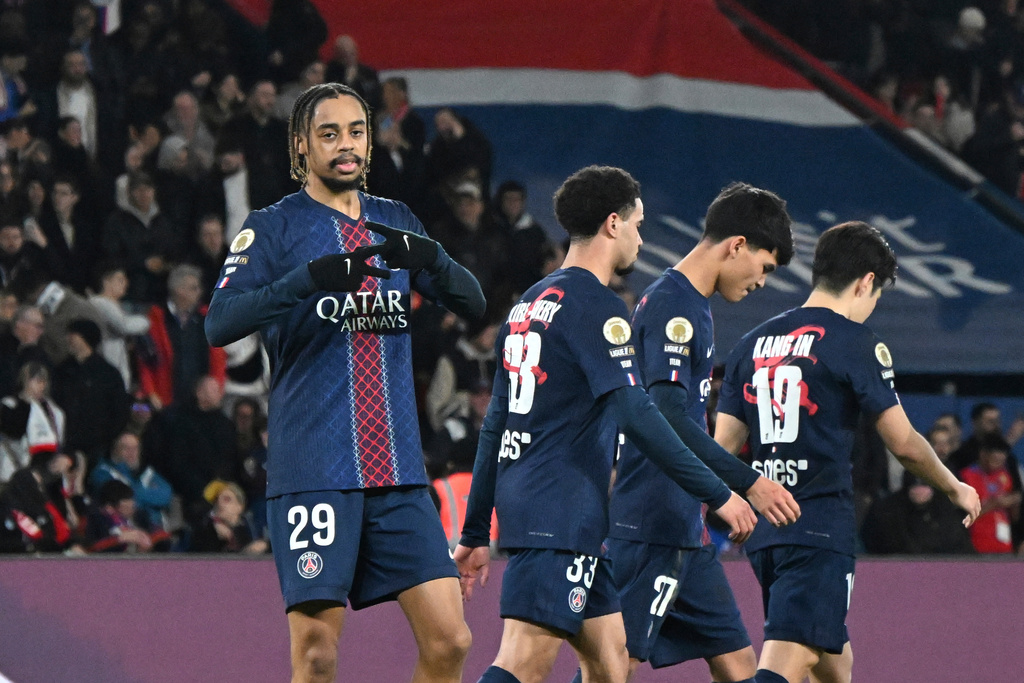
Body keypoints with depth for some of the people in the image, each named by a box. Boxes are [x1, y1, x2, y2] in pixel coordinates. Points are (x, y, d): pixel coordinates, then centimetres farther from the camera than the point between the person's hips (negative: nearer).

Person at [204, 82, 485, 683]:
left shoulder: (396, 223, 16)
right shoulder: (274, 227, 1)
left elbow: (473, 305, 10)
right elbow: (220, 324, -13)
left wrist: (432, 260, -12)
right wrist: (310, 279, -28)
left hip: (398, 471, 5)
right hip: (312, 470, -4)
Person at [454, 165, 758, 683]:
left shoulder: (530, 305, 18)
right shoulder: (596, 307, -9)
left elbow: (494, 425, 21)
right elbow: (634, 413, -17)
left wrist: (475, 532, 24)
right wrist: (717, 494, -13)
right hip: (560, 513, -10)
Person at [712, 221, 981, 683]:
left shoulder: (753, 344, 13)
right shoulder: (853, 341, -6)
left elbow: (723, 448, 11)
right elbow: (903, 444, -5)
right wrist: (955, 489, 12)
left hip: (763, 533, 7)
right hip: (821, 528, -7)